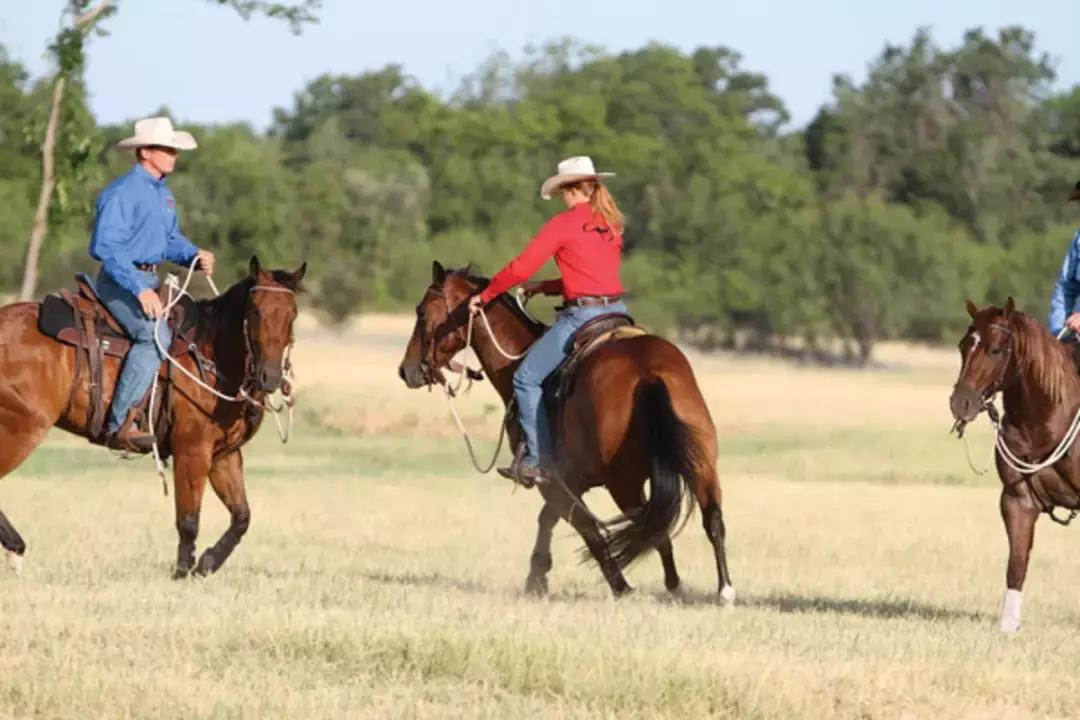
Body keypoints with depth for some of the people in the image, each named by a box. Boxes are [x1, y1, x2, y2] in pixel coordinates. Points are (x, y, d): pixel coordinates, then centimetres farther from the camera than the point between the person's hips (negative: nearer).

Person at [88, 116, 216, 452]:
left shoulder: (163, 193, 15)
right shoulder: (122, 193, -14)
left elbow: (171, 240, 24)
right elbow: (105, 247, -21)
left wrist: (195, 255, 1)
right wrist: (139, 289, -28)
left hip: (151, 280, 10)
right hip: (120, 281, -10)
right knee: (154, 333, -30)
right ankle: (118, 425, -30)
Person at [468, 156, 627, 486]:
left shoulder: (564, 224, -6)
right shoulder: (611, 225, 15)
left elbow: (520, 268, -7)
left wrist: (485, 295, 7)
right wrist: (544, 287, 26)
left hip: (583, 317, -7)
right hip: (616, 311, 7)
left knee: (527, 378, 1)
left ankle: (537, 460, -5)